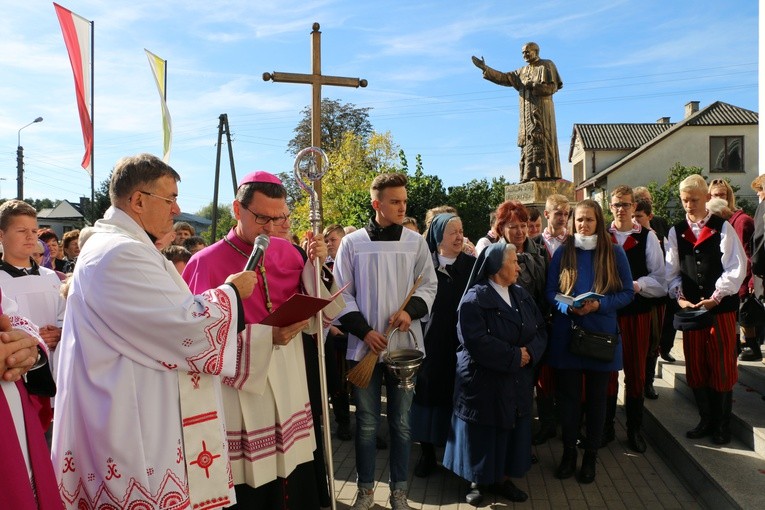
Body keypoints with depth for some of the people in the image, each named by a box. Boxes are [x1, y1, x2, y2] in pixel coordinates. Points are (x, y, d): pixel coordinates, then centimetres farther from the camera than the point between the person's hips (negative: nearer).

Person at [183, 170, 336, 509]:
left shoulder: (288, 252, 2)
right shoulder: (207, 263, -9)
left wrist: (317, 266, -9)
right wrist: (266, 337, -24)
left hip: (289, 396, 4)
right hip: (240, 404, -4)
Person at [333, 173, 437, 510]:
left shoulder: (416, 241, 2)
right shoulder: (352, 242, -2)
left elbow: (429, 284, 7)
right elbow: (342, 293, 1)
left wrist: (411, 311, -12)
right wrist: (364, 331, -8)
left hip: (405, 344, 1)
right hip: (364, 345, -1)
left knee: (401, 421, 11)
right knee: (367, 422, 9)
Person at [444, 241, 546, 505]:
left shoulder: (522, 295, 8)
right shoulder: (475, 298, -15)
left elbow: (540, 331, 5)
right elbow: (476, 341, -24)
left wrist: (530, 352, -16)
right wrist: (514, 356, -19)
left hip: (518, 383, 6)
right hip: (484, 382, -6)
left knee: (511, 434, 14)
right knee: (483, 436, 7)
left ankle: (503, 480, 31)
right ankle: (477, 482, 26)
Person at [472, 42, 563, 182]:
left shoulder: (547, 66, 3)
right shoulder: (523, 71, 22)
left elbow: (552, 87, -8)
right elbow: (505, 78, 16)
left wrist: (531, 86, -7)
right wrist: (485, 68, 10)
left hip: (540, 110, -7)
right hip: (527, 113, 7)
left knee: (539, 140, -15)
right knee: (528, 142, 0)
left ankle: (544, 174, -18)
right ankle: (530, 175, -2)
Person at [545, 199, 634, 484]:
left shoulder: (614, 252, 0)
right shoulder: (562, 252, 2)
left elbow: (627, 293, 0)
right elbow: (550, 292, 3)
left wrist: (599, 305, -16)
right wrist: (567, 307, -17)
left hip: (600, 334, 0)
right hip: (566, 334, 1)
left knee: (596, 397, 10)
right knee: (568, 395, 8)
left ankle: (591, 456, 25)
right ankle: (569, 451, 24)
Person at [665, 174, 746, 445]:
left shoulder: (723, 228, -4)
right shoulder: (676, 232, 6)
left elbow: (736, 267, -8)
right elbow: (672, 271, 8)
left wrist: (715, 297, -14)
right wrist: (679, 297, -6)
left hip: (721, 307, -3)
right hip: (690, 308, 3)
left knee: (722, 366, 5)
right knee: (695, 366, 9)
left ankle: (722, 425, 20)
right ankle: (706, 419, 24)